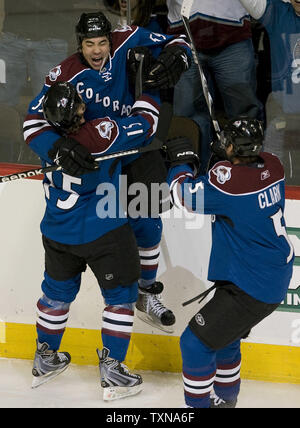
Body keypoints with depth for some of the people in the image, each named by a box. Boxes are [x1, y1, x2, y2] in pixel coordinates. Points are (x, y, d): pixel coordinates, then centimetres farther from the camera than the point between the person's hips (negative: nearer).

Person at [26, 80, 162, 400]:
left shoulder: (48, 137, -17)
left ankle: (44, 361, 38)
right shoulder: (100, 134, -26)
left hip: (58, 235, 5)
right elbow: (144, 124, -14)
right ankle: (112, 371, 11)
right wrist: (147, 90, 2)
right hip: (103, 234, -5)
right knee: (121, 296, 11)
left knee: (57, 292, 24)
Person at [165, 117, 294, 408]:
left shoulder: (229, 180, -26)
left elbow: (184, 194, -14)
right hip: (276, 277, 10)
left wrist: (182, 159, 2)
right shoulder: (271, 167, -3)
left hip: (251, 290, -10)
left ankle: (197, 403, 3)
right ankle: (225, 398, 43)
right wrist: (224, 158, 6)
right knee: (221, 334, 28)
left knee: (196, 342, -5)